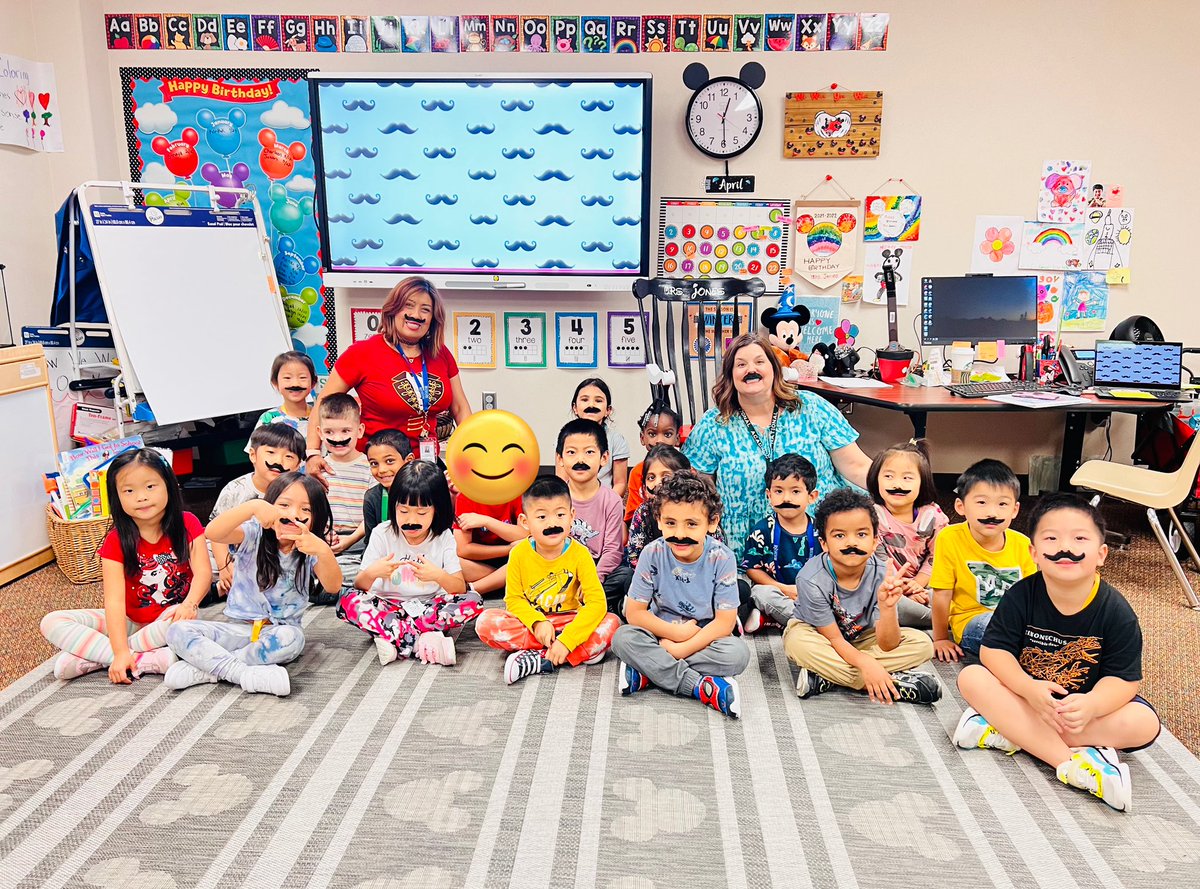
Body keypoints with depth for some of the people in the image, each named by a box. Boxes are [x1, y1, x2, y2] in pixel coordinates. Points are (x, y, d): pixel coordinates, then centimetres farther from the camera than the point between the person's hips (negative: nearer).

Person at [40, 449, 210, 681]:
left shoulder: (187, 525, -7)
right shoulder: (115, 542, -9)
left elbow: (203, 572, -17)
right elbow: (115, 599, -19)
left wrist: (189, 605, -38)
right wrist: (121, 653, -30)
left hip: (170, 617, -2)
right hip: (129, 622, 2)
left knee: (180, 620, -38)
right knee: (52, 623, -14)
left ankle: (95, 657, -20)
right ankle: (144, 660, -27)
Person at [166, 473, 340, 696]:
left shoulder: (310, 551, -2)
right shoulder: (255, 535, -4)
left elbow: (333, 586, -19)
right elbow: (213, 532, -24)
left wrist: (324, 552, -39)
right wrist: (253, 506, -40)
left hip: (278, 632, -1)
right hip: (238, 628, 1)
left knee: (290, 637, -36)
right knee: (178, 631, -19)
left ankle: (205, 666, -22)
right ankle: (245, 673, -31)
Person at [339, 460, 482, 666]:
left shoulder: (443, 537, -4)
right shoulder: (382, 534, -5)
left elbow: (461, 588, -11)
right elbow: (359, 586, -7)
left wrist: (439, 576, -32)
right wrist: (371, 573, -30)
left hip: (429, 607, 0)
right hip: (388, 607, 0)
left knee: (473, 602, -26)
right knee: (348, 600, -28)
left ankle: (390, 636, -28)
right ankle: (422, 643, -35)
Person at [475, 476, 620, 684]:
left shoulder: (579, 554, -14)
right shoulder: (519, 554, -10)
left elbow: (597, 602, -19)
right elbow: (513, 599, -5)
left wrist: (566, 640, -29)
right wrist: (536, 622, -24)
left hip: (568, 622, -1)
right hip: (529, 622, 1)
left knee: (611, 624, -27)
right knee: (486, 622, -26)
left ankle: (539, 659, -27)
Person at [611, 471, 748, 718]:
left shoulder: (721, 557, -17)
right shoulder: (653, 553, -13)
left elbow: (725, 621, -17)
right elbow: (634, 612, -10)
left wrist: (678, 650, -23)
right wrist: (676, 632, -20)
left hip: (705, 638, -1)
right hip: (663, 632, 1)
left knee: (737, 653, -31)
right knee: (623, 638, -27)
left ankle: (647, 672, -24)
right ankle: (703, 687, -29)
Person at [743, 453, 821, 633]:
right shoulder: (762, 530, -6)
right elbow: (751, 568, -6)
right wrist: (784, 589, -15)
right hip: (776, 591, -2)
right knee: (761, 593, -35)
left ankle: (766, 619, -24)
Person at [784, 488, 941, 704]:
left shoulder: (881, 575, -22)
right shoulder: (812, 579, -29)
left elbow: (887, 646, -22)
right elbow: (834, 639, -20)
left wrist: (887, 608, -40)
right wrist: (866, 664, -37)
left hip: (861, 639, 3)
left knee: (922, 644, -16)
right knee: (797, 642, -36)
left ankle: (825, 678, -23)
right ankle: (897, 683, -26)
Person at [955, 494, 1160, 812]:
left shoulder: (1117, 613, -15)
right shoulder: (1021, 595, -15)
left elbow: (1123, 679, -16)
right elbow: (993, 649, -15)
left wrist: (1090, 705, -38)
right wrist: (1029, 689, -34)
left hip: (1086, 700, 0)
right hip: (1026, 693, 0)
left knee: (1144, 724, -27)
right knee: (971, 678, -25)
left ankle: (1006, 730, -27)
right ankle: (1072, 763, -32)